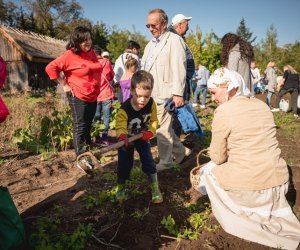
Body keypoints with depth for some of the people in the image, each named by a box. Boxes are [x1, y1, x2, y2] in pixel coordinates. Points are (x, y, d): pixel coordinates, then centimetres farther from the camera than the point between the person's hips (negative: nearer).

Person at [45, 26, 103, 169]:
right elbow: (51, 68, -14)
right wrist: (64, 85, -13)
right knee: (80, 127, -3)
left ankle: (88, 151, 35)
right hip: (78, 97, -7)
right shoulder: (70, 55, -14)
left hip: (93, 97, 7)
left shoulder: (92, 53, 7)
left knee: (88, 125, 19)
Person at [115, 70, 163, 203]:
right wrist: (122, 136, -56)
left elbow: (154, 120, -7)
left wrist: (150, 132, -24)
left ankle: (155, 188, 18)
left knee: (148, 161, 2)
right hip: (127, 140, -2)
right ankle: (120, 188, 27)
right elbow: (120, 126, -35)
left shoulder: (151, 104, -20)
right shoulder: (124, 109, -32)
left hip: (142, 138, 3)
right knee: (124, 164, 5)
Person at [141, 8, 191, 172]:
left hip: (164, 94, -8)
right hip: (151, 94, 8)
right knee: (165, 127, 14)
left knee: (162, 129, -2)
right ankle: (181, 152, 30)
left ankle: (165, 162, 14)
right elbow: (144, 66, 23)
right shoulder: (150, 44, 21)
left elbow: (178, 68, -14)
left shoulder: (174, 40, -5)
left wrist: (177, 94, -20)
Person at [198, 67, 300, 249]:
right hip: (279, 185, 6)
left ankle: (239, 219, 12)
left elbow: (218, 158, -7)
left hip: (247, 191, -5)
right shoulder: (262, 105, 7)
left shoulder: (224, 111, -13)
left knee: (208, 170, 19)